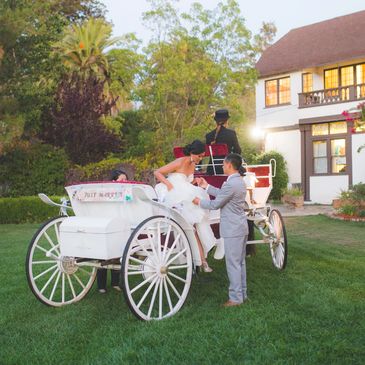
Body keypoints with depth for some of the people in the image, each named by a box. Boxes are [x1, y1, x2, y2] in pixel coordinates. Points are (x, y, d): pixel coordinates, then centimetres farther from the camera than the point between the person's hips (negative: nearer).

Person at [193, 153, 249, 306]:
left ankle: (236, 298, 5)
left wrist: (199, 202, 2)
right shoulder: (239, 181, 11)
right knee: (240, 262, 16)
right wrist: (207, 187, 21)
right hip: (240, 227, 10)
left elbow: (215, 204, -14)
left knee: (233, 264, -2)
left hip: (233, 230, -10)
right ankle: (242, 294, 25)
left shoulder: (231, 184, -21)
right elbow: (222, 194, 19)